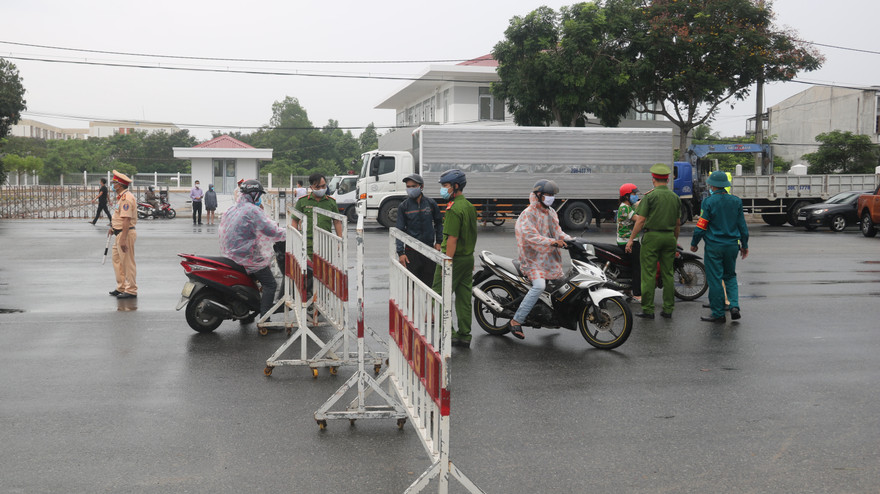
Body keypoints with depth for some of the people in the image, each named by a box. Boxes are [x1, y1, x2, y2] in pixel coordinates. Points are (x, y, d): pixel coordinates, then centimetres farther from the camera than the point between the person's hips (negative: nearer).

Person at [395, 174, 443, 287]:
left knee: (428, 282, 6)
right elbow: (400, 230, -2)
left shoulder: (431, 203, 3)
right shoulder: (403, 206, -2)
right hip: (411, 251, -2)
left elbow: (438, 223, 16)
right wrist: (400, 252, -8)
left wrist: (438, 241, 8)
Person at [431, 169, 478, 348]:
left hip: (454, 258, -9)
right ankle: (464, 336, 15)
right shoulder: (470, 206, 11)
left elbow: (452, 239, -22)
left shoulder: (454, 209, -18)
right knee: (464, 298, 11)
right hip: (468, 257, 9)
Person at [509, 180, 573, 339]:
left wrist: (571, 240, -1)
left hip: (550, 257, 9)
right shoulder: (528, 214, -12)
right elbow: (532, 236, -24)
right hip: (534, 257, -9)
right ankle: (516, 321, -26)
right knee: (539, 286, -28)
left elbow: (557, 231, 18)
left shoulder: (551, 212, 17)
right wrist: (553, 242, -35)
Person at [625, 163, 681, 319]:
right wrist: (675, 241, 25)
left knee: (648, 274, -2)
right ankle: (668, 309, 12)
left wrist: (631, 239, -6)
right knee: (667, 274, 9)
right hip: (669, 237, 5)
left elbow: (641, 220, -11)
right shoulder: (675, 197, 9)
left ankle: (648, 309, -1)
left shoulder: (649, 196, -7)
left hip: (652, 236, -5)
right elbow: (678, 223, 14)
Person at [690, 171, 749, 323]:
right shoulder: (736, 201, 4)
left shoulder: (709, 202, -10)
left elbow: (701, 226, -10)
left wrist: (694, 243, 4)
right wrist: (744, 245, 18)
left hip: (714, 246, -5)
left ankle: (718, 314, 6)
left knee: (715, 279, 2)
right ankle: (734, 306, 1)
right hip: (732, 245, 5)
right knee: (730, 276, 19)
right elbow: (742, 225, 9)